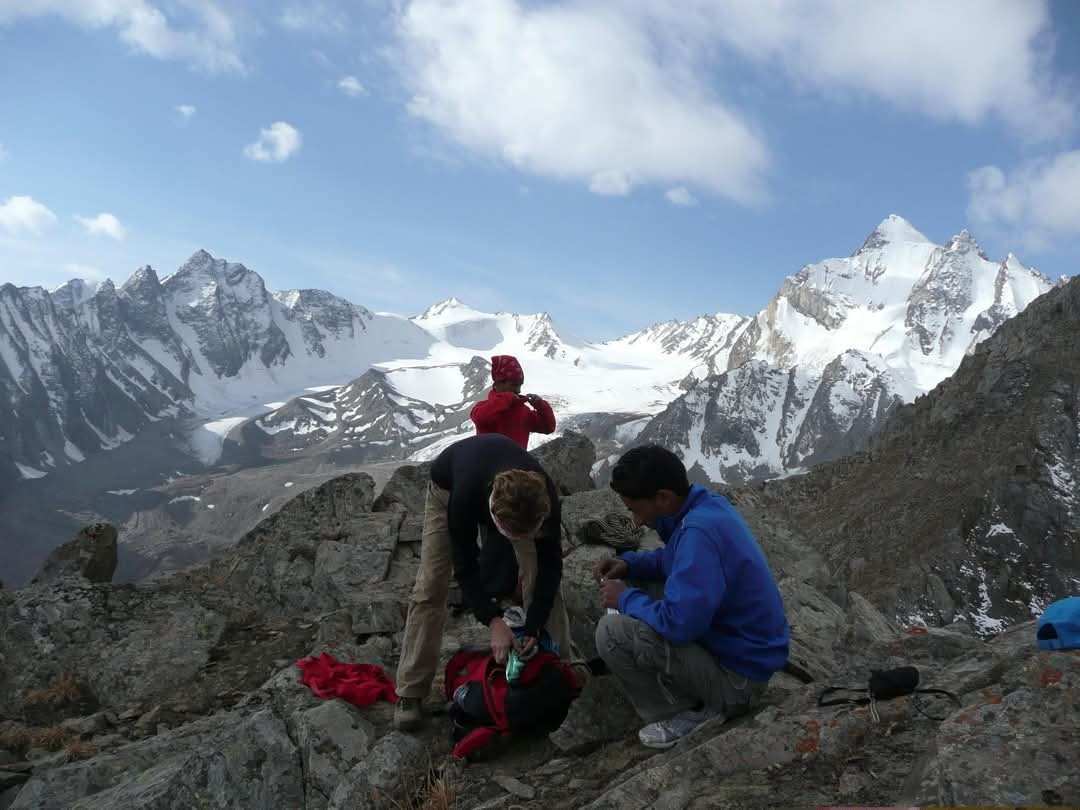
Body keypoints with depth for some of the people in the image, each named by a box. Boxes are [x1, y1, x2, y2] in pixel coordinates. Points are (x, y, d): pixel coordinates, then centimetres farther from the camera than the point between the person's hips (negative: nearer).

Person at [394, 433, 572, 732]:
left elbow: (551, 564, -24)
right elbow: (465, 566, -31)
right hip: (449, 486, -2)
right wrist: (494, 621, -37)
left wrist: (534, 627, -28)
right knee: (431, 585, -9)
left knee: (539, 572, -11)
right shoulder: (465, 495, -46)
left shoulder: (544, 497, -39)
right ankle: (410, 692, 0)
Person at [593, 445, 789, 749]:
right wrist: (628, 564, 4)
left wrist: (625, 599, -14)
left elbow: (678, 624, -32)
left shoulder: (700, 531, -29)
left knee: (612, 632, -19)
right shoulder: (707, 505, 1)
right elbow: (675, 560, 20)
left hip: (738, 677, -10)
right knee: (646, 590, 20)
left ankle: (688, 714, -3)